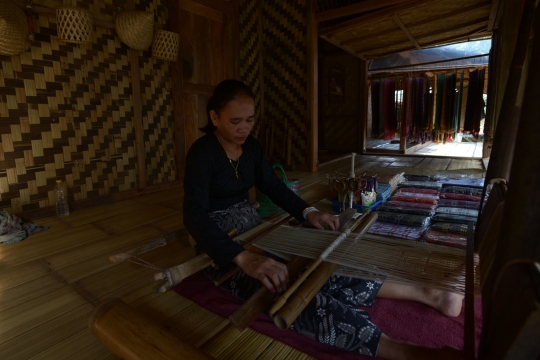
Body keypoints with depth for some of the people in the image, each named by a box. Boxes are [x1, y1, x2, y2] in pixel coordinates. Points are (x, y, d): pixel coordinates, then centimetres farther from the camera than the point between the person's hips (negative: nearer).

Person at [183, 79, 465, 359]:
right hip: (224, 252, -6)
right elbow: (195, 216, -30)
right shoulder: (202, 153, -18)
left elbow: (273, 186, 10)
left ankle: (429, 295, -9)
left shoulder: (250, 146, 3)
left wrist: (307, 212, -8)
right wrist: (244, 258, -45)